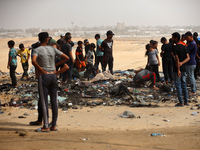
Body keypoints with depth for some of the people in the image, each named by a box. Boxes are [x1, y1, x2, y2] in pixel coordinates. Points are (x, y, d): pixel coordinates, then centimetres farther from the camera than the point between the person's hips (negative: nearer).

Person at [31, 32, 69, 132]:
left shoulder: (37, 50, -4)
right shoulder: (53, 49, 7)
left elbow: (33, 61, -23)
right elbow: (66, 58, 7)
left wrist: (41, 70, -9)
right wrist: (56, 65, 13)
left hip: (43, 76, -4)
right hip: (53, 76, 4)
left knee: (44, 102, -1)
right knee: (54, 101, 6)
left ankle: (46, 126, -1)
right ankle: (54, 125, 10)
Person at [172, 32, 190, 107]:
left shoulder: (175, 48, -14)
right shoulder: (184, 47, 9)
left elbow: (177, 59, -18)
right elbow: (188, 58, 2)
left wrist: (178, 70, -18)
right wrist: (182, 63, -9)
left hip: (177, 69, -7)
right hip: (184, 69, 7)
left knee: (178, 86, -1)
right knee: (184, 85, 13)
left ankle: (181, 102, 1)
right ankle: (186, 101, 15)